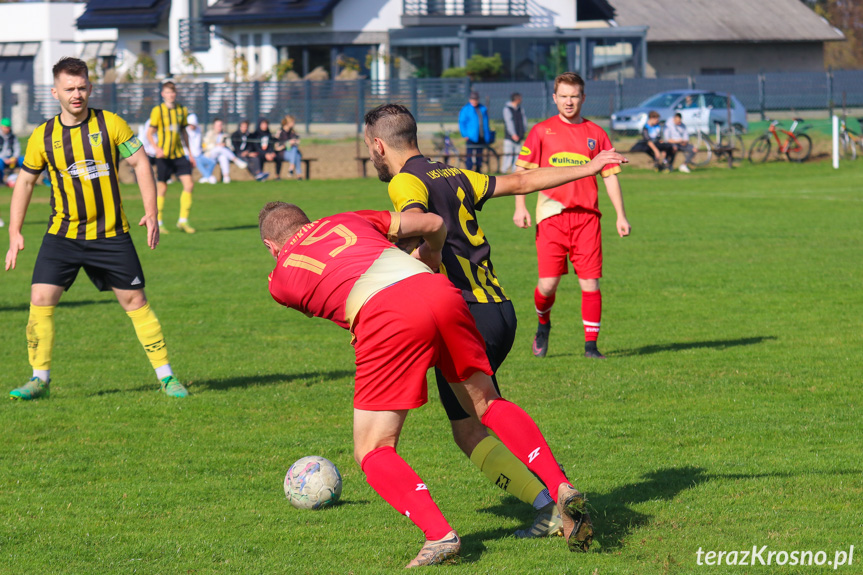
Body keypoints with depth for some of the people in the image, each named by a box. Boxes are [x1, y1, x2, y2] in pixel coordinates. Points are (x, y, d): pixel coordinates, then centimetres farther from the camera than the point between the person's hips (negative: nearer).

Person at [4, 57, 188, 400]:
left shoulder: (110, 124, -4)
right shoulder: (43, 137, 0)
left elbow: (140, 163, -1)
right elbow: (25, 181, 11)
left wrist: (151, 213, -10)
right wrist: (14, 233, 5)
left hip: (111, 235, -1)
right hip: (62, 236, 1)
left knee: (135, 301, 1)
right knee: (40, 300, -10)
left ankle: (165, 376, 11)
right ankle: (40, 379, 2)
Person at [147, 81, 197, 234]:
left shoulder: (182, 110, 10)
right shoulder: (158, 111, -4)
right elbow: (150, 134, -4)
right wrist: (157, 148, -21)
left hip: (179, 154, 4)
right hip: (164, 155, -4)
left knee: (189, 185, -7)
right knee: (162, 188, 0)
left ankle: (183, 221, 2)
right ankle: (158, 223, 12)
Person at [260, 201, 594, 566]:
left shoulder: (281, 279, 23)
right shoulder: (347, 220, 31)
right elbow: (433, 223, 30)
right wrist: (432, 252, 52)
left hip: (387, 318, -4)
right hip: (438, 289, 4)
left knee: (372, 452, 6)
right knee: (487, 404, 24)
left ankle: (439, 535, -16)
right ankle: (561, 490, 9)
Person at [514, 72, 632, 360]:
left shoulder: (595, 134, 11)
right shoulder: (542, 131, 7)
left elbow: (610, 175, 13)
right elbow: (523, 171, 7)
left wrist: (621, 215, 8)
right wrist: (520, 206, -5)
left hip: (586, 216, 1)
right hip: (551, 215, -1)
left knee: (590, 282, -4)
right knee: (548, 283, -7)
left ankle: (591, 344, 3)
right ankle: (543, 325, 23)